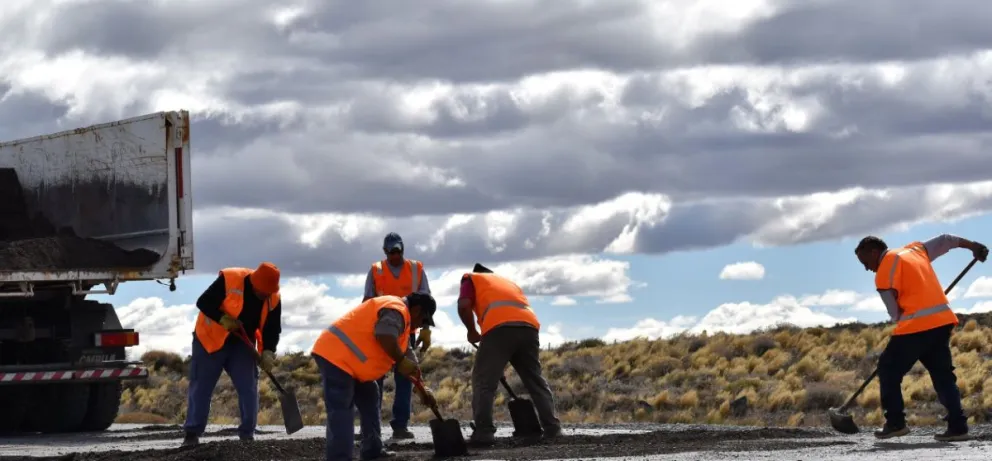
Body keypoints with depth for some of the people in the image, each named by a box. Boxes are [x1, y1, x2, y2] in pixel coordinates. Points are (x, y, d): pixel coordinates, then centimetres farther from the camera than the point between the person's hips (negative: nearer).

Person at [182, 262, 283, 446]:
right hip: (211, 338, -4)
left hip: (241, 345, 4)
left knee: (248, 388, -3)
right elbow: (203, 302, -20)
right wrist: (222, 319, -32)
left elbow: (272, 329, -5)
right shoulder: (229, 280, -24)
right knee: (201, 386, -2)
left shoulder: (274, 299, -10)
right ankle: (192, 433, 5)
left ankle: (247, 434, 6)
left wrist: (268, 351, -21)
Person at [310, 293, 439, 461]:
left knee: (369, 399, 19)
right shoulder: (396, 310, -11)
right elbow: (384, 336, -30)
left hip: (346, 360, 11)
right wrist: (401, 361, -17)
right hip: (335, 356, -11)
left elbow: (407, 354, 29)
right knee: (340, 410, -17)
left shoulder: (401, 317, 25)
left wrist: (421, 388, 28)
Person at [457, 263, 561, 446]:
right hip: (529, 326, 5)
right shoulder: (508, 282, 41)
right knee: (536, 380, 17)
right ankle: (552, 427, 13)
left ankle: (483, 431, -10)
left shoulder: (471, 279, 26)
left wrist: (472, 332, 20)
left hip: (499, 327, -5)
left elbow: (464, 305, 5)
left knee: (484, 381, 0)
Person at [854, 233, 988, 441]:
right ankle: (957, 426, 4)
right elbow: (945, 241, 26)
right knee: (943, 375, 11)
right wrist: (974, 246, 37)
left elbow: (895, 313, -3)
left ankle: (895, 423, 2)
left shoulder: (885, 271, -4)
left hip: (916, 325, -7)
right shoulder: (915, 250, 17)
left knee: (889, 370, 5)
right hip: (943, 321, 7)